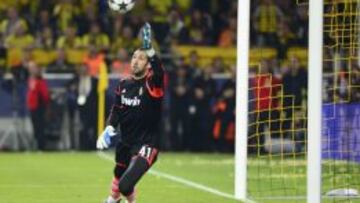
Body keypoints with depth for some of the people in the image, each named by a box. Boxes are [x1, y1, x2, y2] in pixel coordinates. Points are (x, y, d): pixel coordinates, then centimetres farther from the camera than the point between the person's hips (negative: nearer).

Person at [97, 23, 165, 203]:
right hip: (126, 142, 6)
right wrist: (109, 128, -4)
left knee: (126, 185, -18)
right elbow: (117, 109, 14)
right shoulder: (124, 85, 3)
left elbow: (159, 72, -37)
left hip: (146, 145, -6)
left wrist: (149, 51, -53)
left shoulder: (152, 84, -14)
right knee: (119, 175, 25)